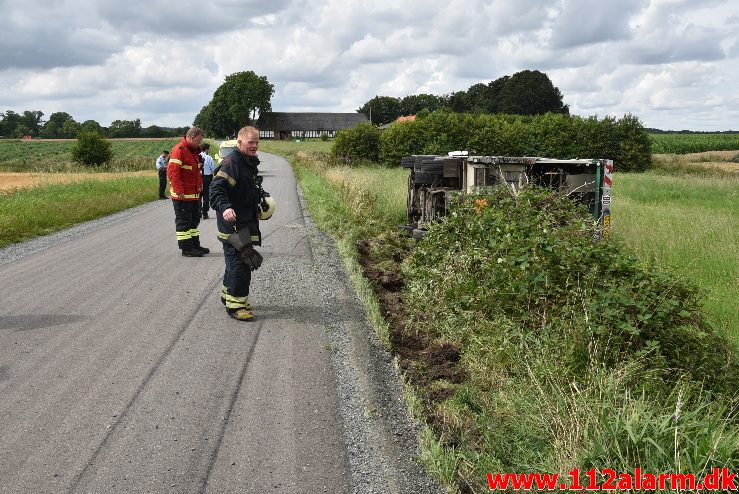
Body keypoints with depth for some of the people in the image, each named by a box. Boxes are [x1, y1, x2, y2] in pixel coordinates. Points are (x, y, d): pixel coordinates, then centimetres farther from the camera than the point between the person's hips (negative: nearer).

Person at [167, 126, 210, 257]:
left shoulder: (194, 150, 15)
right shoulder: (179, 150, -17)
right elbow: (172, 171, -24)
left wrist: (200, 185, 16)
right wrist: (179, 191, -25)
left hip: (194, 194, 10)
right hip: (182, 196, -10)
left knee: (194, 220, 17)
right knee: (184, 221, -1)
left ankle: (195, 245, 27)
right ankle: (186, 248, 5)